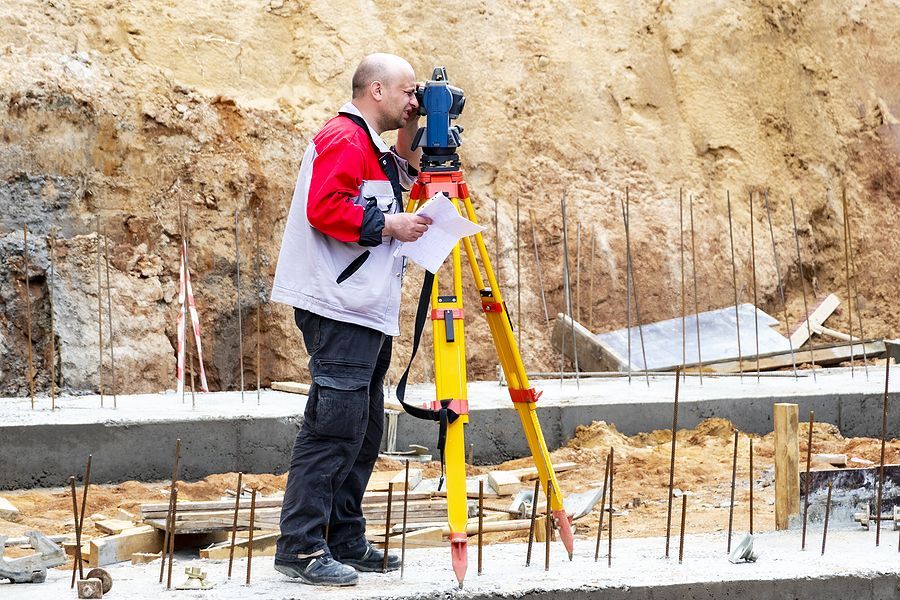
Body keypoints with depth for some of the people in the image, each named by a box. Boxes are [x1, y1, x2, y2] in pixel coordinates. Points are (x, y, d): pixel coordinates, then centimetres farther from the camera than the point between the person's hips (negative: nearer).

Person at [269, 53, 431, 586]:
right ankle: (301, 548, -15)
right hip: (340, 309, -11)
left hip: (369, 312, 11)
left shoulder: (373, 147, 23)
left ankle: (347, 542, 19)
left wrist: (410, 144, 16)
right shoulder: (344, 139, -11)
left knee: (364, 429, 13)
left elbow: (400, 188, 27)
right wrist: (387, 224, -17)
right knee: (334, 426, -14)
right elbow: (325, 208, -21)